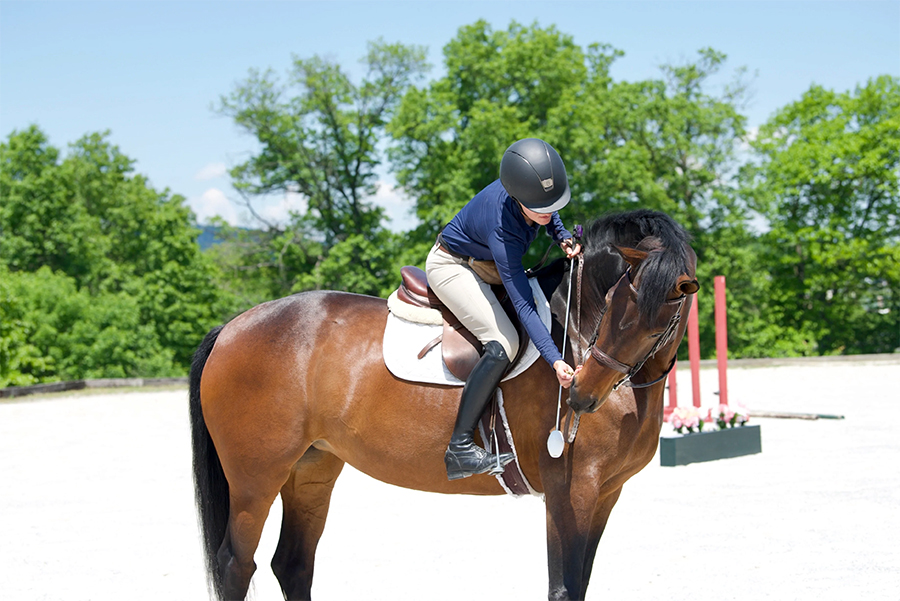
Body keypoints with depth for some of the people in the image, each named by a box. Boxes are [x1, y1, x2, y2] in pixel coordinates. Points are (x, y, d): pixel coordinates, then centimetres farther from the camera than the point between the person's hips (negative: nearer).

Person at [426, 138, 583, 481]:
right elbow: (523, 305, -38)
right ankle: (459, 449, -24)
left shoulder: (536, 187, -21)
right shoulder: (502, 231, -39)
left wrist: (564, 239, -14)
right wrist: (556, 361, -43)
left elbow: (549, 215, 6)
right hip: (451, 267, -9)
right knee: (504, 343, -26)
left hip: (484, 265, 9)